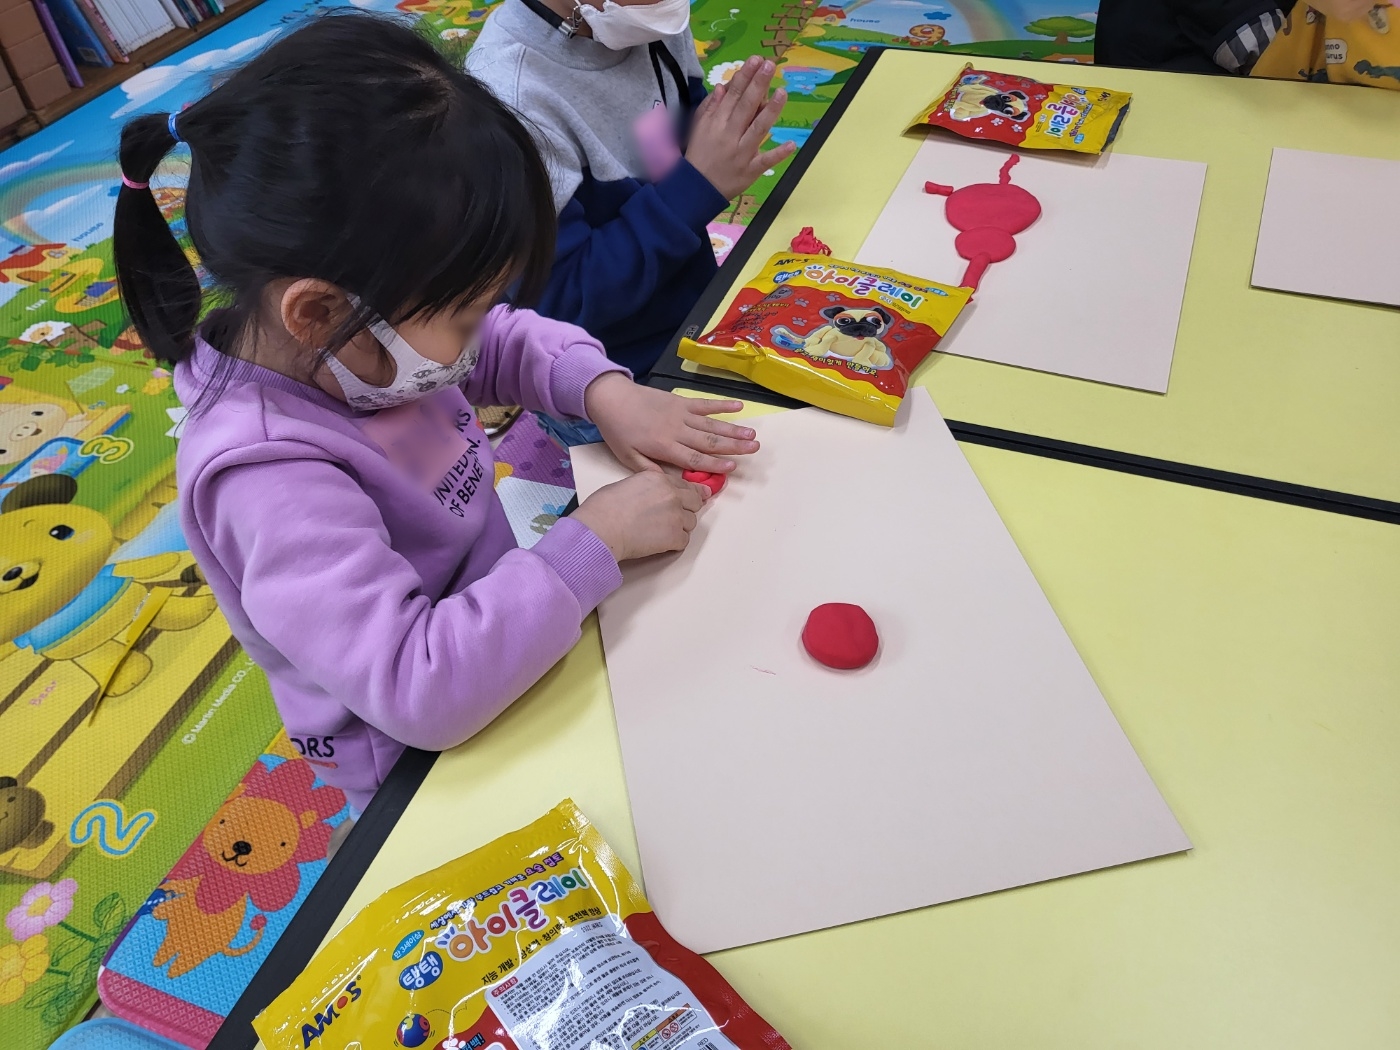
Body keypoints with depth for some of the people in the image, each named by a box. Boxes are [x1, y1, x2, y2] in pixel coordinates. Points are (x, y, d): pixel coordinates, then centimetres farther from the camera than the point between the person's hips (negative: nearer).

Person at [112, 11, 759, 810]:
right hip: (429, 756, -7)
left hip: (499, 620, 8)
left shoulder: (350, 333, -13)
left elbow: (509, 342, 4)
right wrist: (595, 542, -34)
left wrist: (604, 390, -15)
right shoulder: (268, 480, -36)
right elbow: (418, 688, -40)